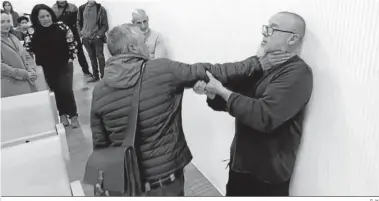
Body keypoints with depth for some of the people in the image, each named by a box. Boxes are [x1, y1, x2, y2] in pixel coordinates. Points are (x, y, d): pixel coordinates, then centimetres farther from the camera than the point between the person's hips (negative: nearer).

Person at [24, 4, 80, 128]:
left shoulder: (61, 27, -8)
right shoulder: (32, 32, -8)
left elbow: (72, 42, 0)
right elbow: (28, 50, -1)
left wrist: (71, 58, -3)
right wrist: (37, 65, -3)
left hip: (65, 65, -1)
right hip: (48, 69, 1)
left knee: (67, 90, -3)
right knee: (57, 91, 13)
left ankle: (73, 115, 11)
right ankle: (63, 114, 29)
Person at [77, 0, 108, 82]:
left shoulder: (100, 9, -6)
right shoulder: (82, 8, 4)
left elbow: (105, 25, -5)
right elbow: (79, 22, 13)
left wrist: (99, 35, -13)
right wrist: (81, 33, 3)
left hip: (97, 38, -4)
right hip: (86, 38, 4)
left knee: (100, 57, 0)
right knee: (92, 57, 12)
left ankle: (103, 76, 9)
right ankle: (95, 76, 23)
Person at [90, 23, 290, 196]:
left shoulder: (99, 91, -7)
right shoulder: (162, 70, -17)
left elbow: (100, 144, -1)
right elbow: (209, 72, -15)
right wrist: (257, 62, -6)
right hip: (165, 177, -2)